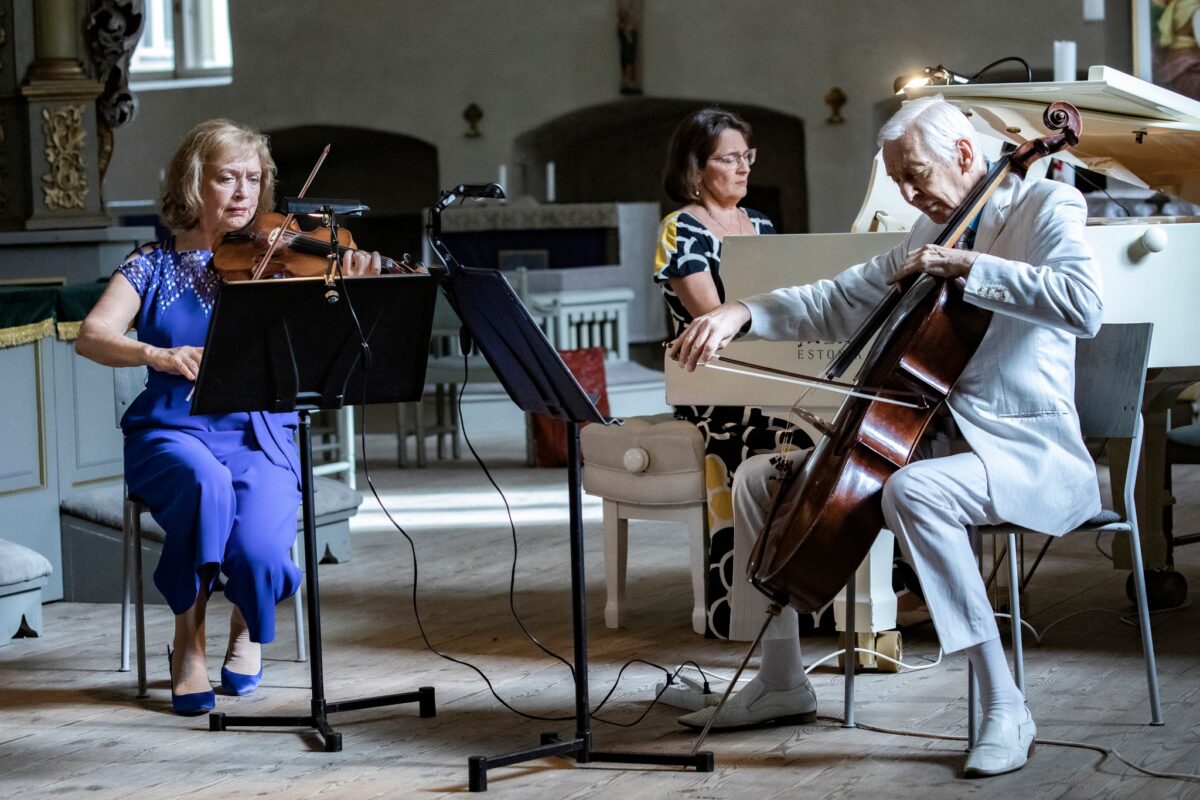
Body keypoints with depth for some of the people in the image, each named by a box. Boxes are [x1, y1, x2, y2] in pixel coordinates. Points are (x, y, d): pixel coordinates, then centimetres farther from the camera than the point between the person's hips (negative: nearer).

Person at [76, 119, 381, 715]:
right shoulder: (153, 266, 6)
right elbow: (91, 336, -9)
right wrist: (158, 356, -27)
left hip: (260, 436, 0)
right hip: (174, 431, 0)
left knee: (258, 551, -27)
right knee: (208, 483, -36)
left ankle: (248, 624, 13)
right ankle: (188, 640, -12)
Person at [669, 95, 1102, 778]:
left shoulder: (1048, 205, -7)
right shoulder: (928, 233, 17)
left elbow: (1083, 304, -26)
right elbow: (838, 303, 17)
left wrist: (965, 265, -24)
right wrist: (744, 313, 1)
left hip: (1027, 452, -9)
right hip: (932, 438, 9)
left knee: (913, 491, -40)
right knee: (762, 478, 6)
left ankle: (1007, 709, -33)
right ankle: (782, 683, 13)